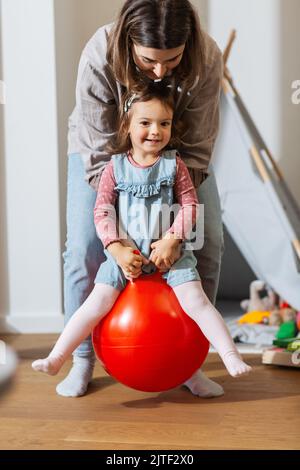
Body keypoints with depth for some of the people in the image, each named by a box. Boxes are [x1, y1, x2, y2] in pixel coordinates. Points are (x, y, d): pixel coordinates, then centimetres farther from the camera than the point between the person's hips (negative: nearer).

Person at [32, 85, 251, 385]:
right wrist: (117, 250, -14)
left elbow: (189, 206, -2)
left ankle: (231, 357, -12)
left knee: (195, 300, -15)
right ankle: (56, 358, -8)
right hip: (125, 253, 0)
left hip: (169, 251, 0)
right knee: (98, 301, -10)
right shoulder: (115, 167, 2)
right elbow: (103, 211, -2)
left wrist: (171, 241, -15)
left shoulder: (174, 164, 2)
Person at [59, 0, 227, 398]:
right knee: (84, 246, -13)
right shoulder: (99, 57, -36)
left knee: (208, 241, -8)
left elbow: (196, 150, -26)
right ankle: (83, 360, 6)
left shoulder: (207, 59, -32)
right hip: (103, 143, -1)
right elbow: (99, 153, -30)